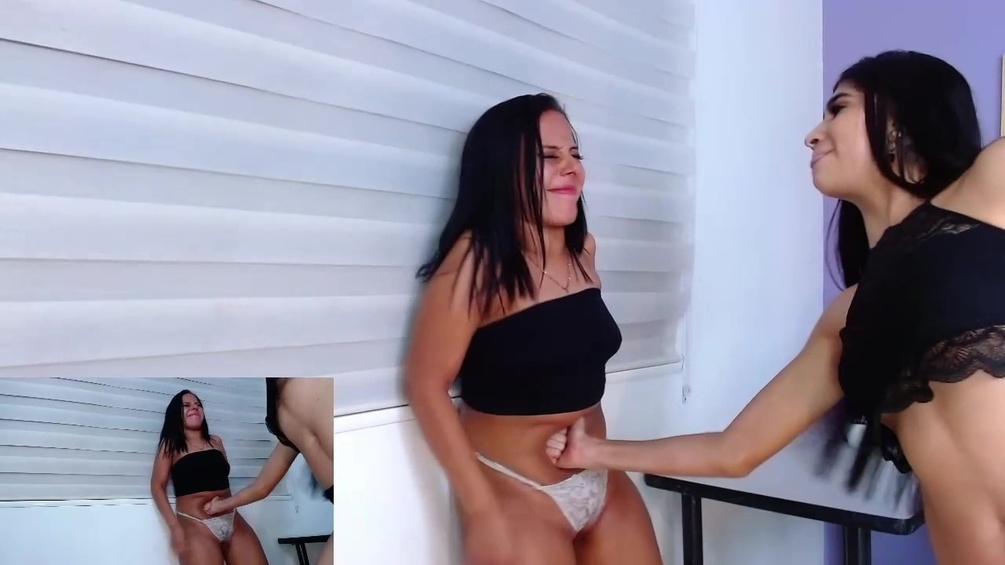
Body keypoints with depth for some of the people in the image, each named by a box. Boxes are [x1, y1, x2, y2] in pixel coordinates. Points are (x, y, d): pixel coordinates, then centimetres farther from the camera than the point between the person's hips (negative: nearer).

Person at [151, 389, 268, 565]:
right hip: (195, 526, -4)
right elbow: (157, 485, 0)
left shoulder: (216, 441, 16)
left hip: (233, 521, 4)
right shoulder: (171, 445, 5)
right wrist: (175, 527, -9)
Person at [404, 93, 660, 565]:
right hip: (515, 495, -6)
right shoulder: (477, 260, -18)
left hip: (603, 483, 7)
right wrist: (483, 511, -19)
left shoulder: (584, 250, 2)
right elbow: (425, 385, -18)